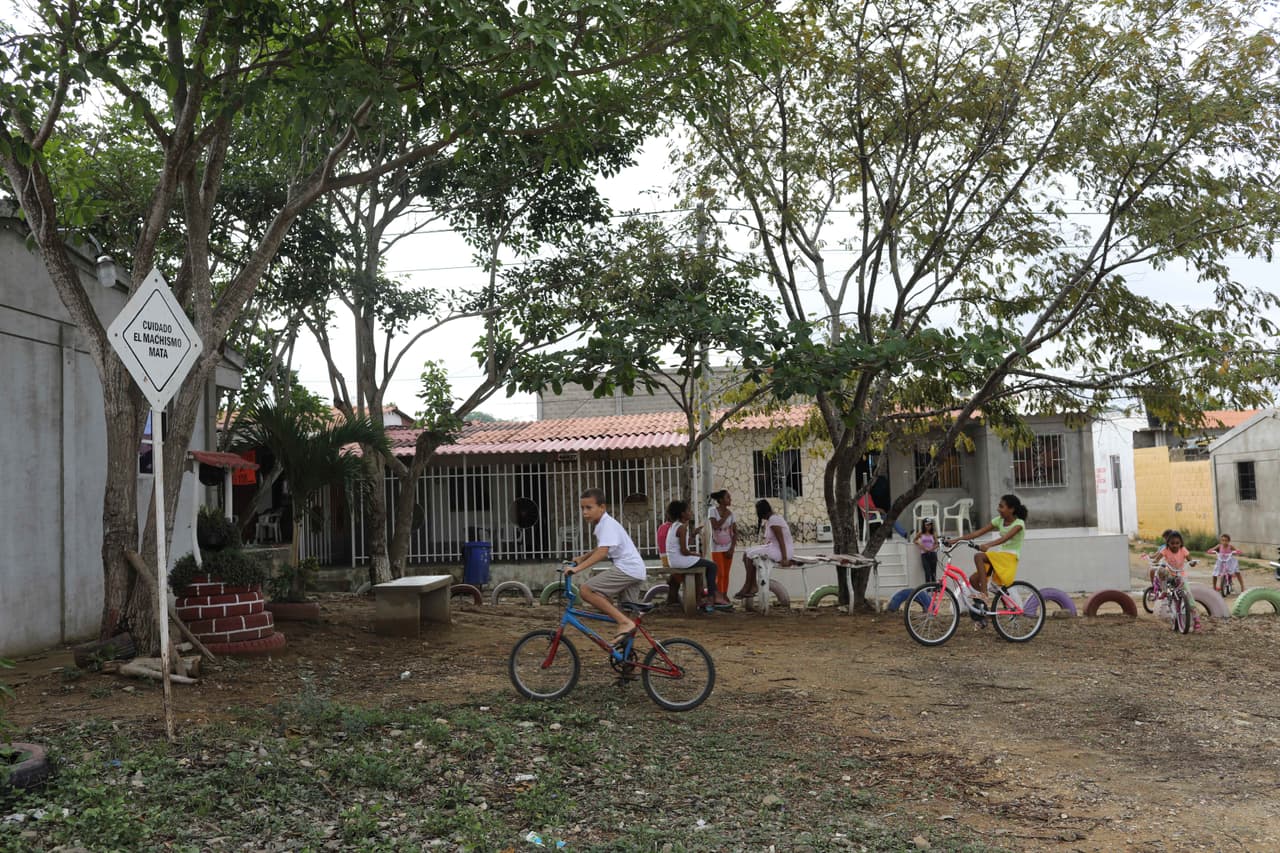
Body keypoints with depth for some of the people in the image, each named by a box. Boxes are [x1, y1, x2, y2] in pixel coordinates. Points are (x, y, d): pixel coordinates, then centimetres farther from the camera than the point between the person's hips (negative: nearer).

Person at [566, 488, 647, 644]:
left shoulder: (608, 524, -12)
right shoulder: (601, 524, 18)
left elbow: (602, 552, -25)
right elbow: (601, 549, 31)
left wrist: (577, 568, -31)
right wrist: (582, 558, 17)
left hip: (626, 567, -10)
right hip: (636, 572, 10)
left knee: (586, 590, -17)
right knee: (626, 614, 14)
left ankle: (624, 622, -19)